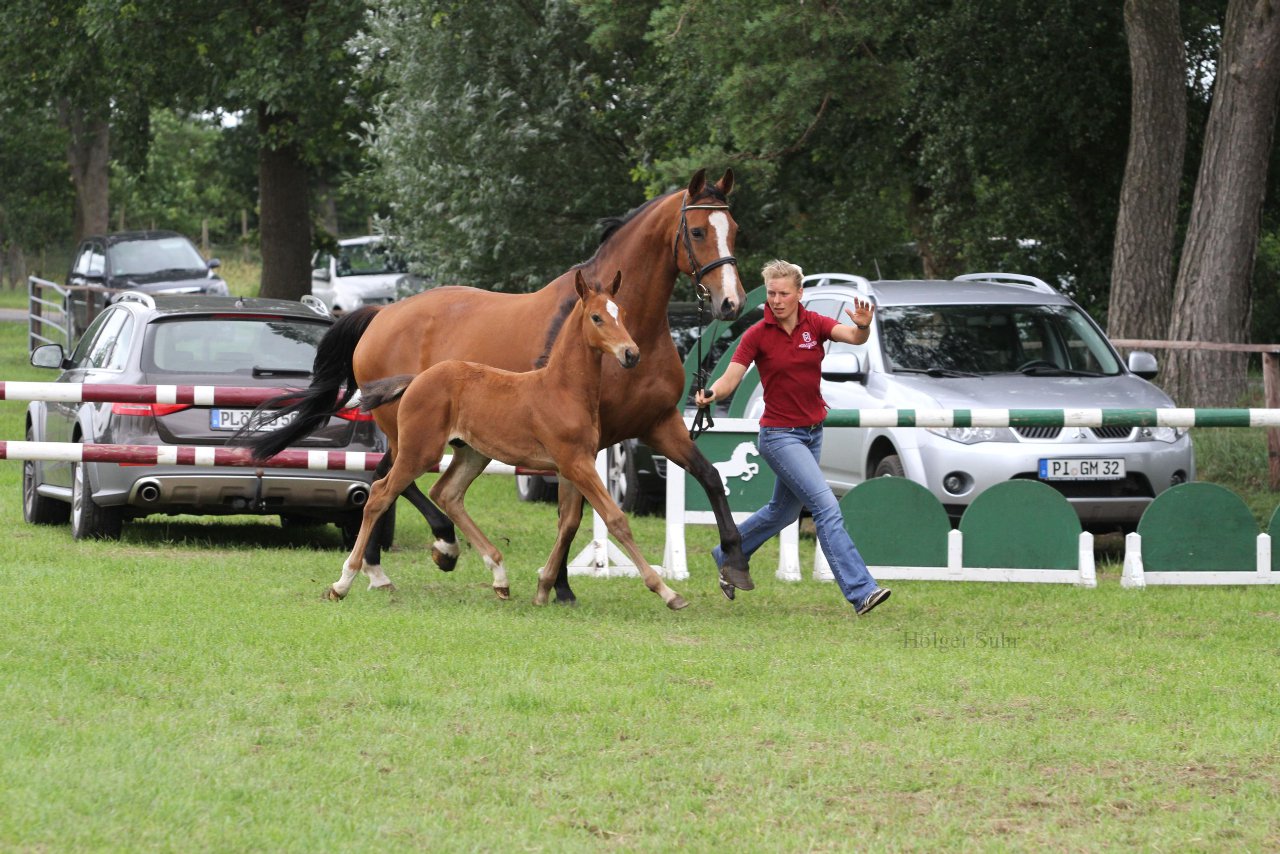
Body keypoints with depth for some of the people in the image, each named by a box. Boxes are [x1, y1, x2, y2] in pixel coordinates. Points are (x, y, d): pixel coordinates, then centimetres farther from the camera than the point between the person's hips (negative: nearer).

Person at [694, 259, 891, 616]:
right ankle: (860, 592, -20)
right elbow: (731, 378, -13)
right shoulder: (757, 335, -10)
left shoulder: (814, 324, -2)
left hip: (812, 432, 6)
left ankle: (727, 557, 43)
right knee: (827, 508, -17)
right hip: (780, 435, -6)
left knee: (783, 511, 21)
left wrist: (863, 326, -42)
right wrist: (711, 394, -35)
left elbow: (854, 337, -19)